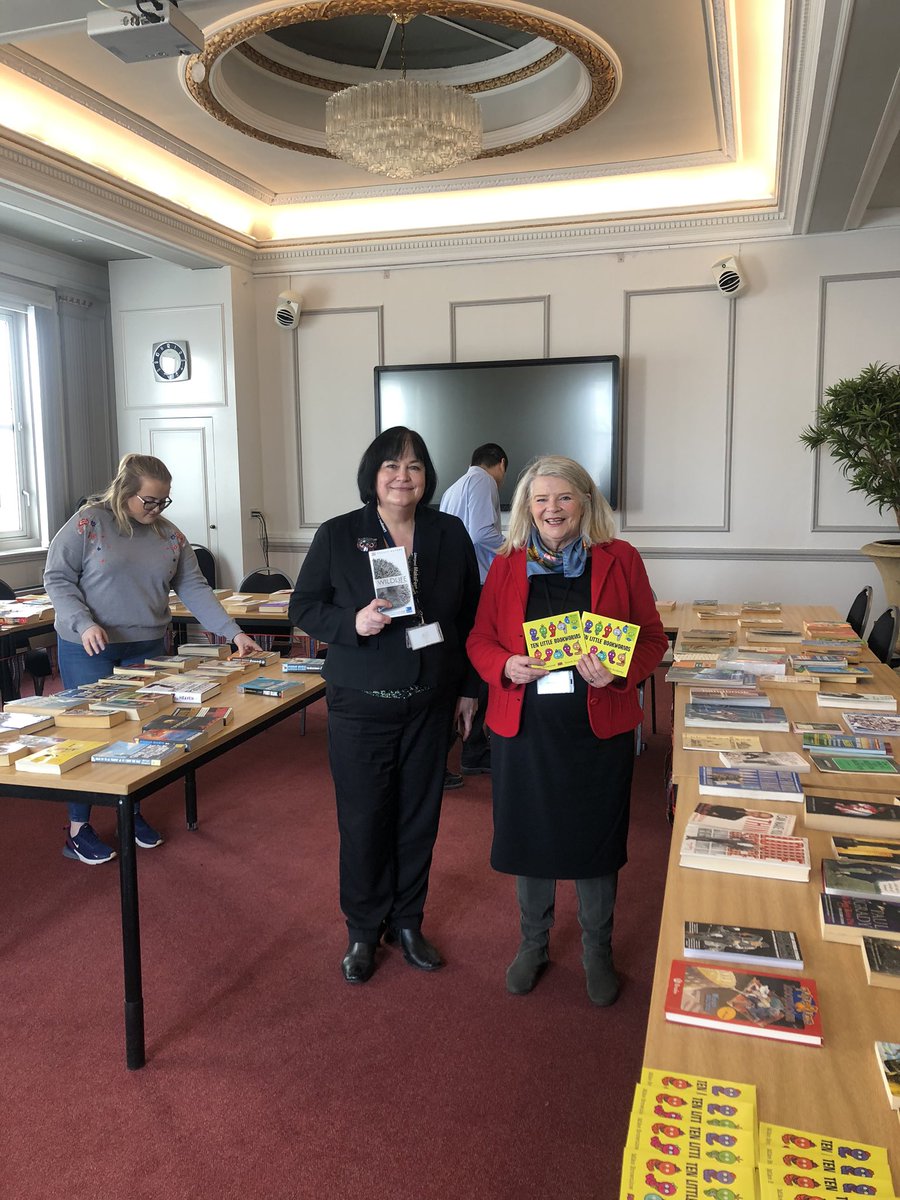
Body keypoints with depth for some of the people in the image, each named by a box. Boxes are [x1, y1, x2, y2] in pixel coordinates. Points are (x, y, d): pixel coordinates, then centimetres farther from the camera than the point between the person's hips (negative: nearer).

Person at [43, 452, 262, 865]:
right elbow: (57, 577, -8)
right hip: (90, 651, -4)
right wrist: (84, 623, -22)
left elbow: (194, 589, 2)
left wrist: (233, 631, -7)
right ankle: (78, 829, 16)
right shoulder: (88, 523, -9)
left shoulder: (170, 536, 4)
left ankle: (132, 812, 29)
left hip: (147, 649, 4)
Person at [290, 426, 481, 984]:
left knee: (419, 816, 13)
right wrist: (353, 623, -21)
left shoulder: (450, 534, 2)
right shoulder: (337, 535, -5)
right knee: (363, 819, 6)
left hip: (430, 705, 3)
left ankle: (407, 921, 33)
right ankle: (363, 930, 27)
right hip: (361, 706, -2)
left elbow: (471, 616, 8)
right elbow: (304, 607, -1)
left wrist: (469, 689, 8)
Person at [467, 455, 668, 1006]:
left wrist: (619, 674, -19)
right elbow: (480, 639, 5)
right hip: (523, 725, 2)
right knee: (529, 836, 14)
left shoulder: (620, 560, -1)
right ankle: (534, 944, 38)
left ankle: (597, 952, 35)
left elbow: (653, 638, 0)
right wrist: (506, 666, -16)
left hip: (598, 727, -1)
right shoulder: (507, 564, 3)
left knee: (596, 839, 11)